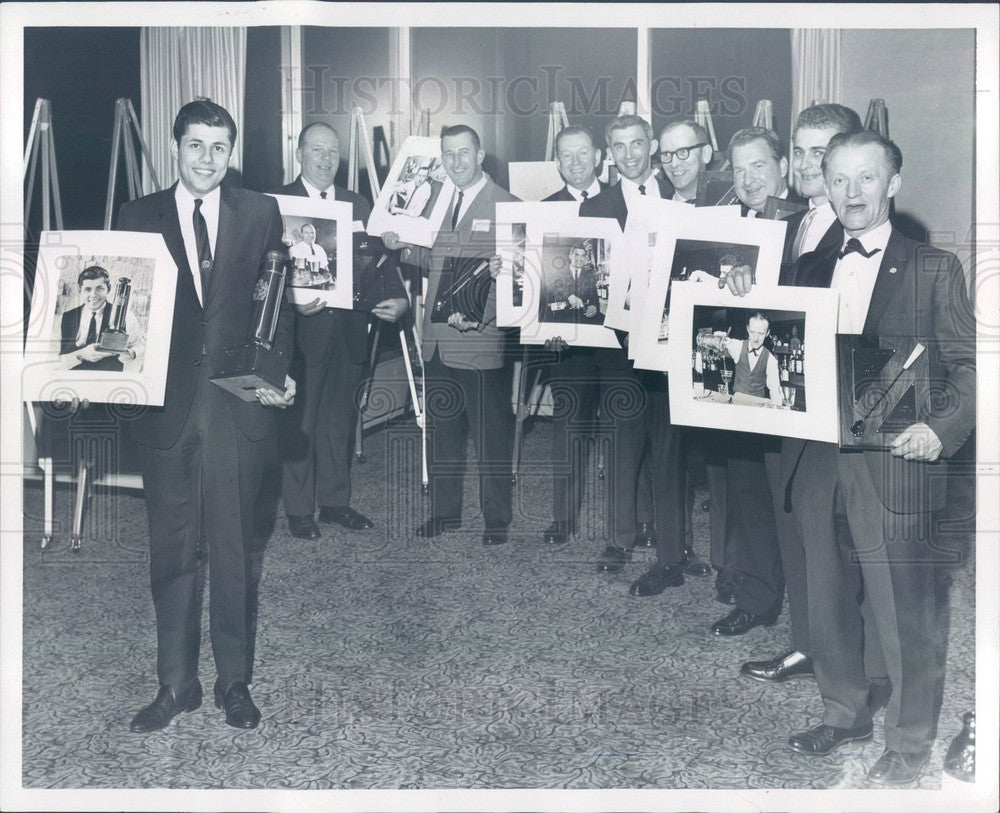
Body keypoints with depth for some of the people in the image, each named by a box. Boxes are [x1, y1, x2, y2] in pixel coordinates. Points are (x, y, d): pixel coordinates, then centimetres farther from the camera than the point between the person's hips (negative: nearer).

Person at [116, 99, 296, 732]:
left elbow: (276, 300, 5)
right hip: (166, 402, 1)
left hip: (239, 400, -1)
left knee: (233, 548, 7)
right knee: (171, 549, 8)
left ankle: (235, 681, 21)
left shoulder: (260, 213, 5)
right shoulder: (140, 216, 6)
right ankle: (176, 684, 21)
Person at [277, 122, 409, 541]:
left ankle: (335, 501, 25)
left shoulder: (358, 205, 13)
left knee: (340, 418, 13)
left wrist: (397, 297, -8)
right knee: (298, 420, 3)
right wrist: (291, 301, -24)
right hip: (302, 328, -4)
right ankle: (298, 510, 13)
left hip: (349, 328, 5)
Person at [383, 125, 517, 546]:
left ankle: (496, 520, 17)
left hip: (482, 338, -6)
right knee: (442, 432, 15)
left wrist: (501, 270, -27)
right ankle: (445, 512, 28)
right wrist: (403, 247, 6)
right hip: (438, 338, 6)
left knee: (492, 436, 3)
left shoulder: (507, 205, -5)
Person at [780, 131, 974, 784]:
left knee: (906, 612, 3)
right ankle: (845, 712, 36)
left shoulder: (934, 269, 0)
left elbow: (967, 366, -3)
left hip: (891, 463, -4)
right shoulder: (809, 268, 13)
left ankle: (911, 743, 21)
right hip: (817, 461, 5)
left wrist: (941, 429, -18)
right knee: (829, 600, 16)